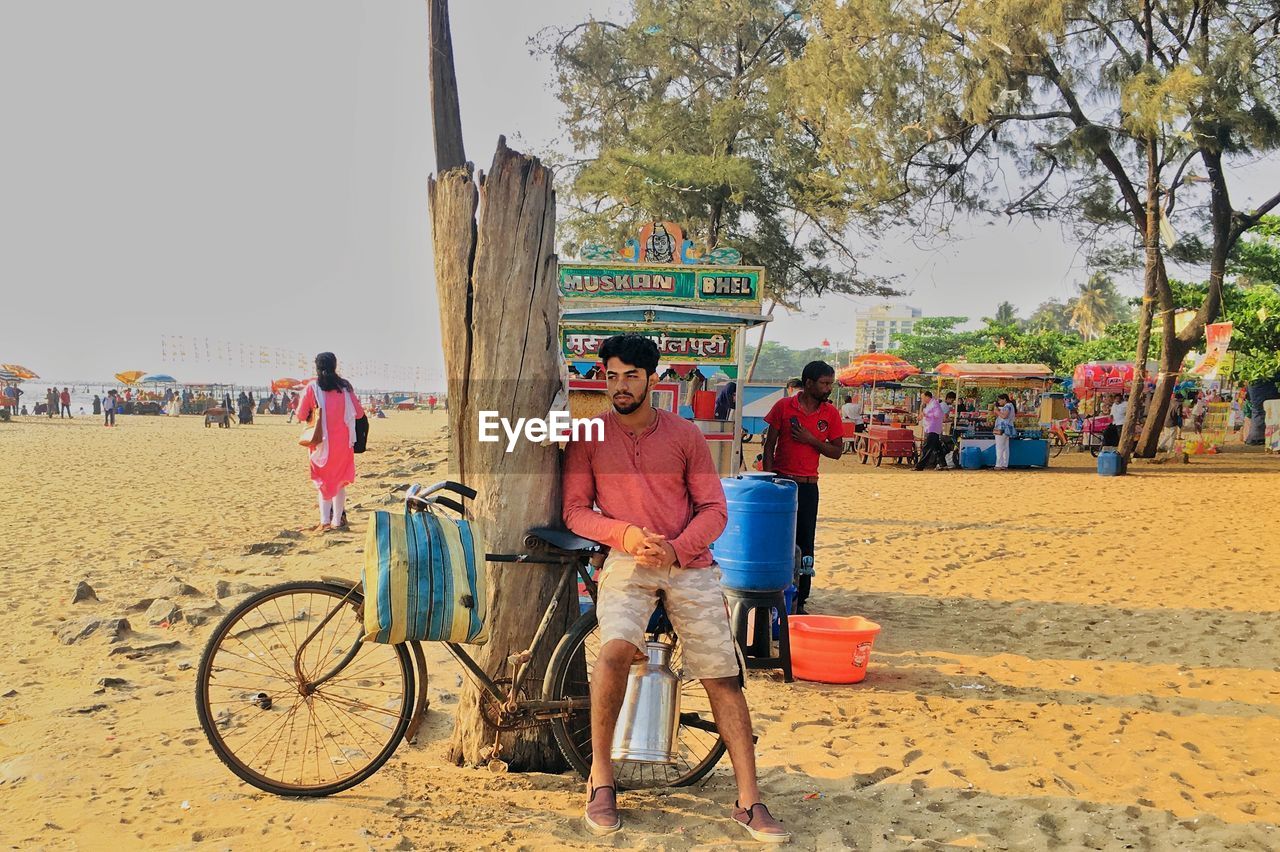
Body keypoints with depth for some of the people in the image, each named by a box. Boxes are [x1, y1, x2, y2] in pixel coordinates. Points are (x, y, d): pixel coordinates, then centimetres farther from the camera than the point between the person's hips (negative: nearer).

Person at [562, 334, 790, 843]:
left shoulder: (685, 435, 8)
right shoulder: (589, 439, 7)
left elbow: (714, 508, 6)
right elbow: (575, 510, 4)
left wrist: (677, 549, -12)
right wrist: (624, 533, -14)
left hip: (689, 564, 2)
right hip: (627, 562, -1)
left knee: (724, 679, -5)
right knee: (616, 649, -29)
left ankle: (749, 802, 3)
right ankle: (600, 778, -10)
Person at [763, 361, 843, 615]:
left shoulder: (830, 413, 3)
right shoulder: (784, 406, -3)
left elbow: (837, 452, 4)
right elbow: (769, 446, -1)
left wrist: (811, 439, -12)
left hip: (808, 486, 2)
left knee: (804, 545, 3)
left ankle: (799, 602, 10)